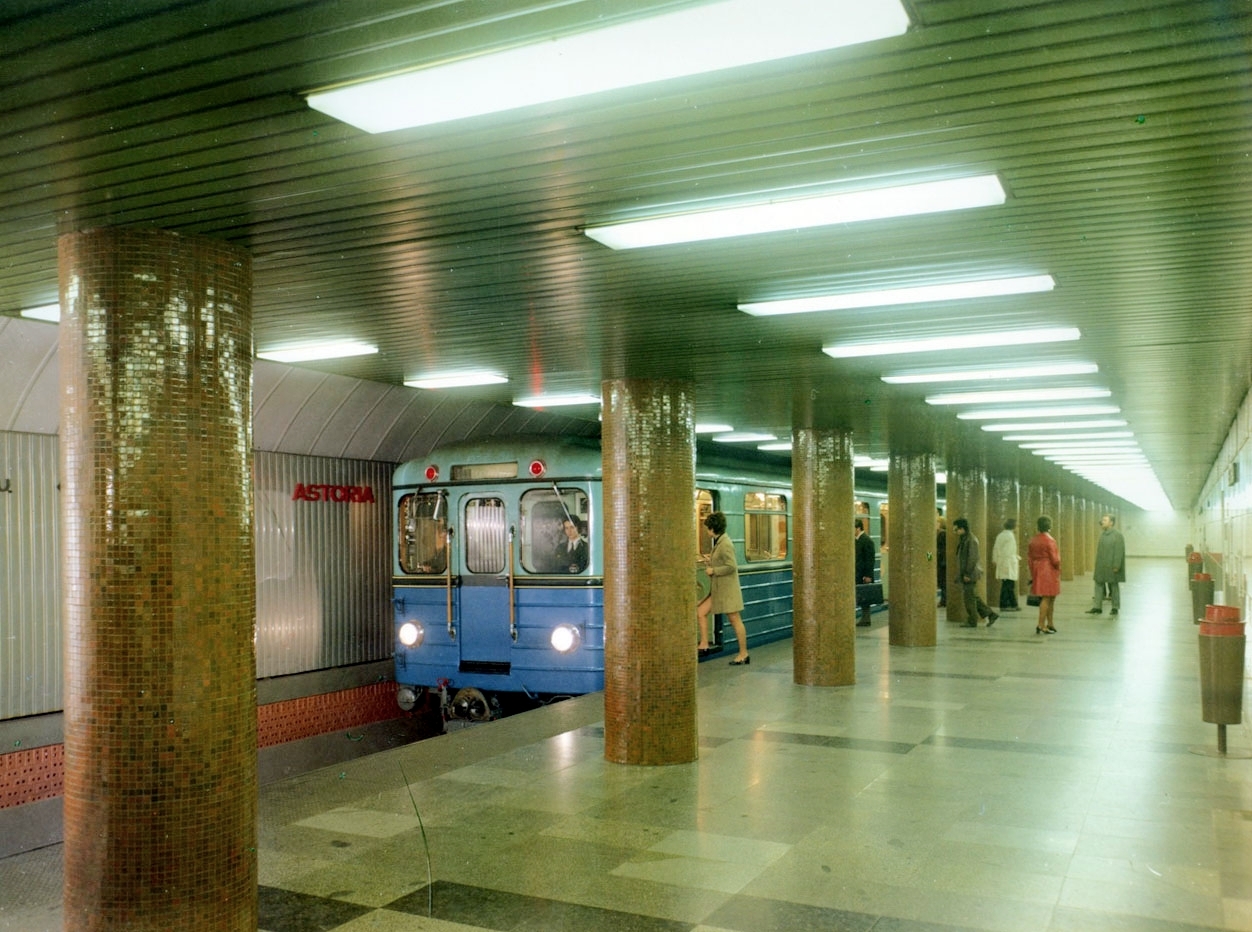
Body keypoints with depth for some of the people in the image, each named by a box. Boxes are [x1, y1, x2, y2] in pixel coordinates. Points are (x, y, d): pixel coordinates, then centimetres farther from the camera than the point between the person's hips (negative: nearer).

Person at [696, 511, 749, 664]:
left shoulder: (725, 544, -18)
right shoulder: (718, 542, 12)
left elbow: (731, 567, -24)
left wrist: (713, 570, -16)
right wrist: (709, 561, 14)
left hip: (727, 588, -10)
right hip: (718, 588, 10)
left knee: (735, 620, -1)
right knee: (701, 611, 7)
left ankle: (744, 654, 7)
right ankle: (704, 645, 12)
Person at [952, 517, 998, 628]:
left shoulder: (971, 540, -16)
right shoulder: (963, 539, 14)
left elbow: (973, 558, -20)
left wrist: (967, 573, -20)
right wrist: (960, 574, 17)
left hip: (970, 574, -10)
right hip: (965, 574, 10)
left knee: (969, 597, -2)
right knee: (974, 596, 14)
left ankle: (972, 621, 7)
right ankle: (991, 615, 18)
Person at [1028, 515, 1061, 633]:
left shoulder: (1033, 540, 7)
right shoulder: (1049, 540, -14)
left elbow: (1029, 558, 9)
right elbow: (1055, 559, -15)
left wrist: (1033, 573, 17)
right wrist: (1058, 567, 5)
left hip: (1037, 571, 7)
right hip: (1048, 572, -7)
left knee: (1050, 599, 16)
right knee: (1046, 598, -4)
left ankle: (1049, 624, 21)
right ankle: (1041, 624, -8)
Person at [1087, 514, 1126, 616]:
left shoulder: (1117, 535, -13)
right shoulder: (1102, 534, 9)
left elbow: (1119, 551, -17)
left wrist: (1116, 566, -21)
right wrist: (1097, 563, 11)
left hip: (1111, 566, -7)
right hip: (1101, 565, 7)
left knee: (1113, 586, 5)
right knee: (1099, 584, 6)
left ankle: (1115, 608, 15)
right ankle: (1097, 606, 10)